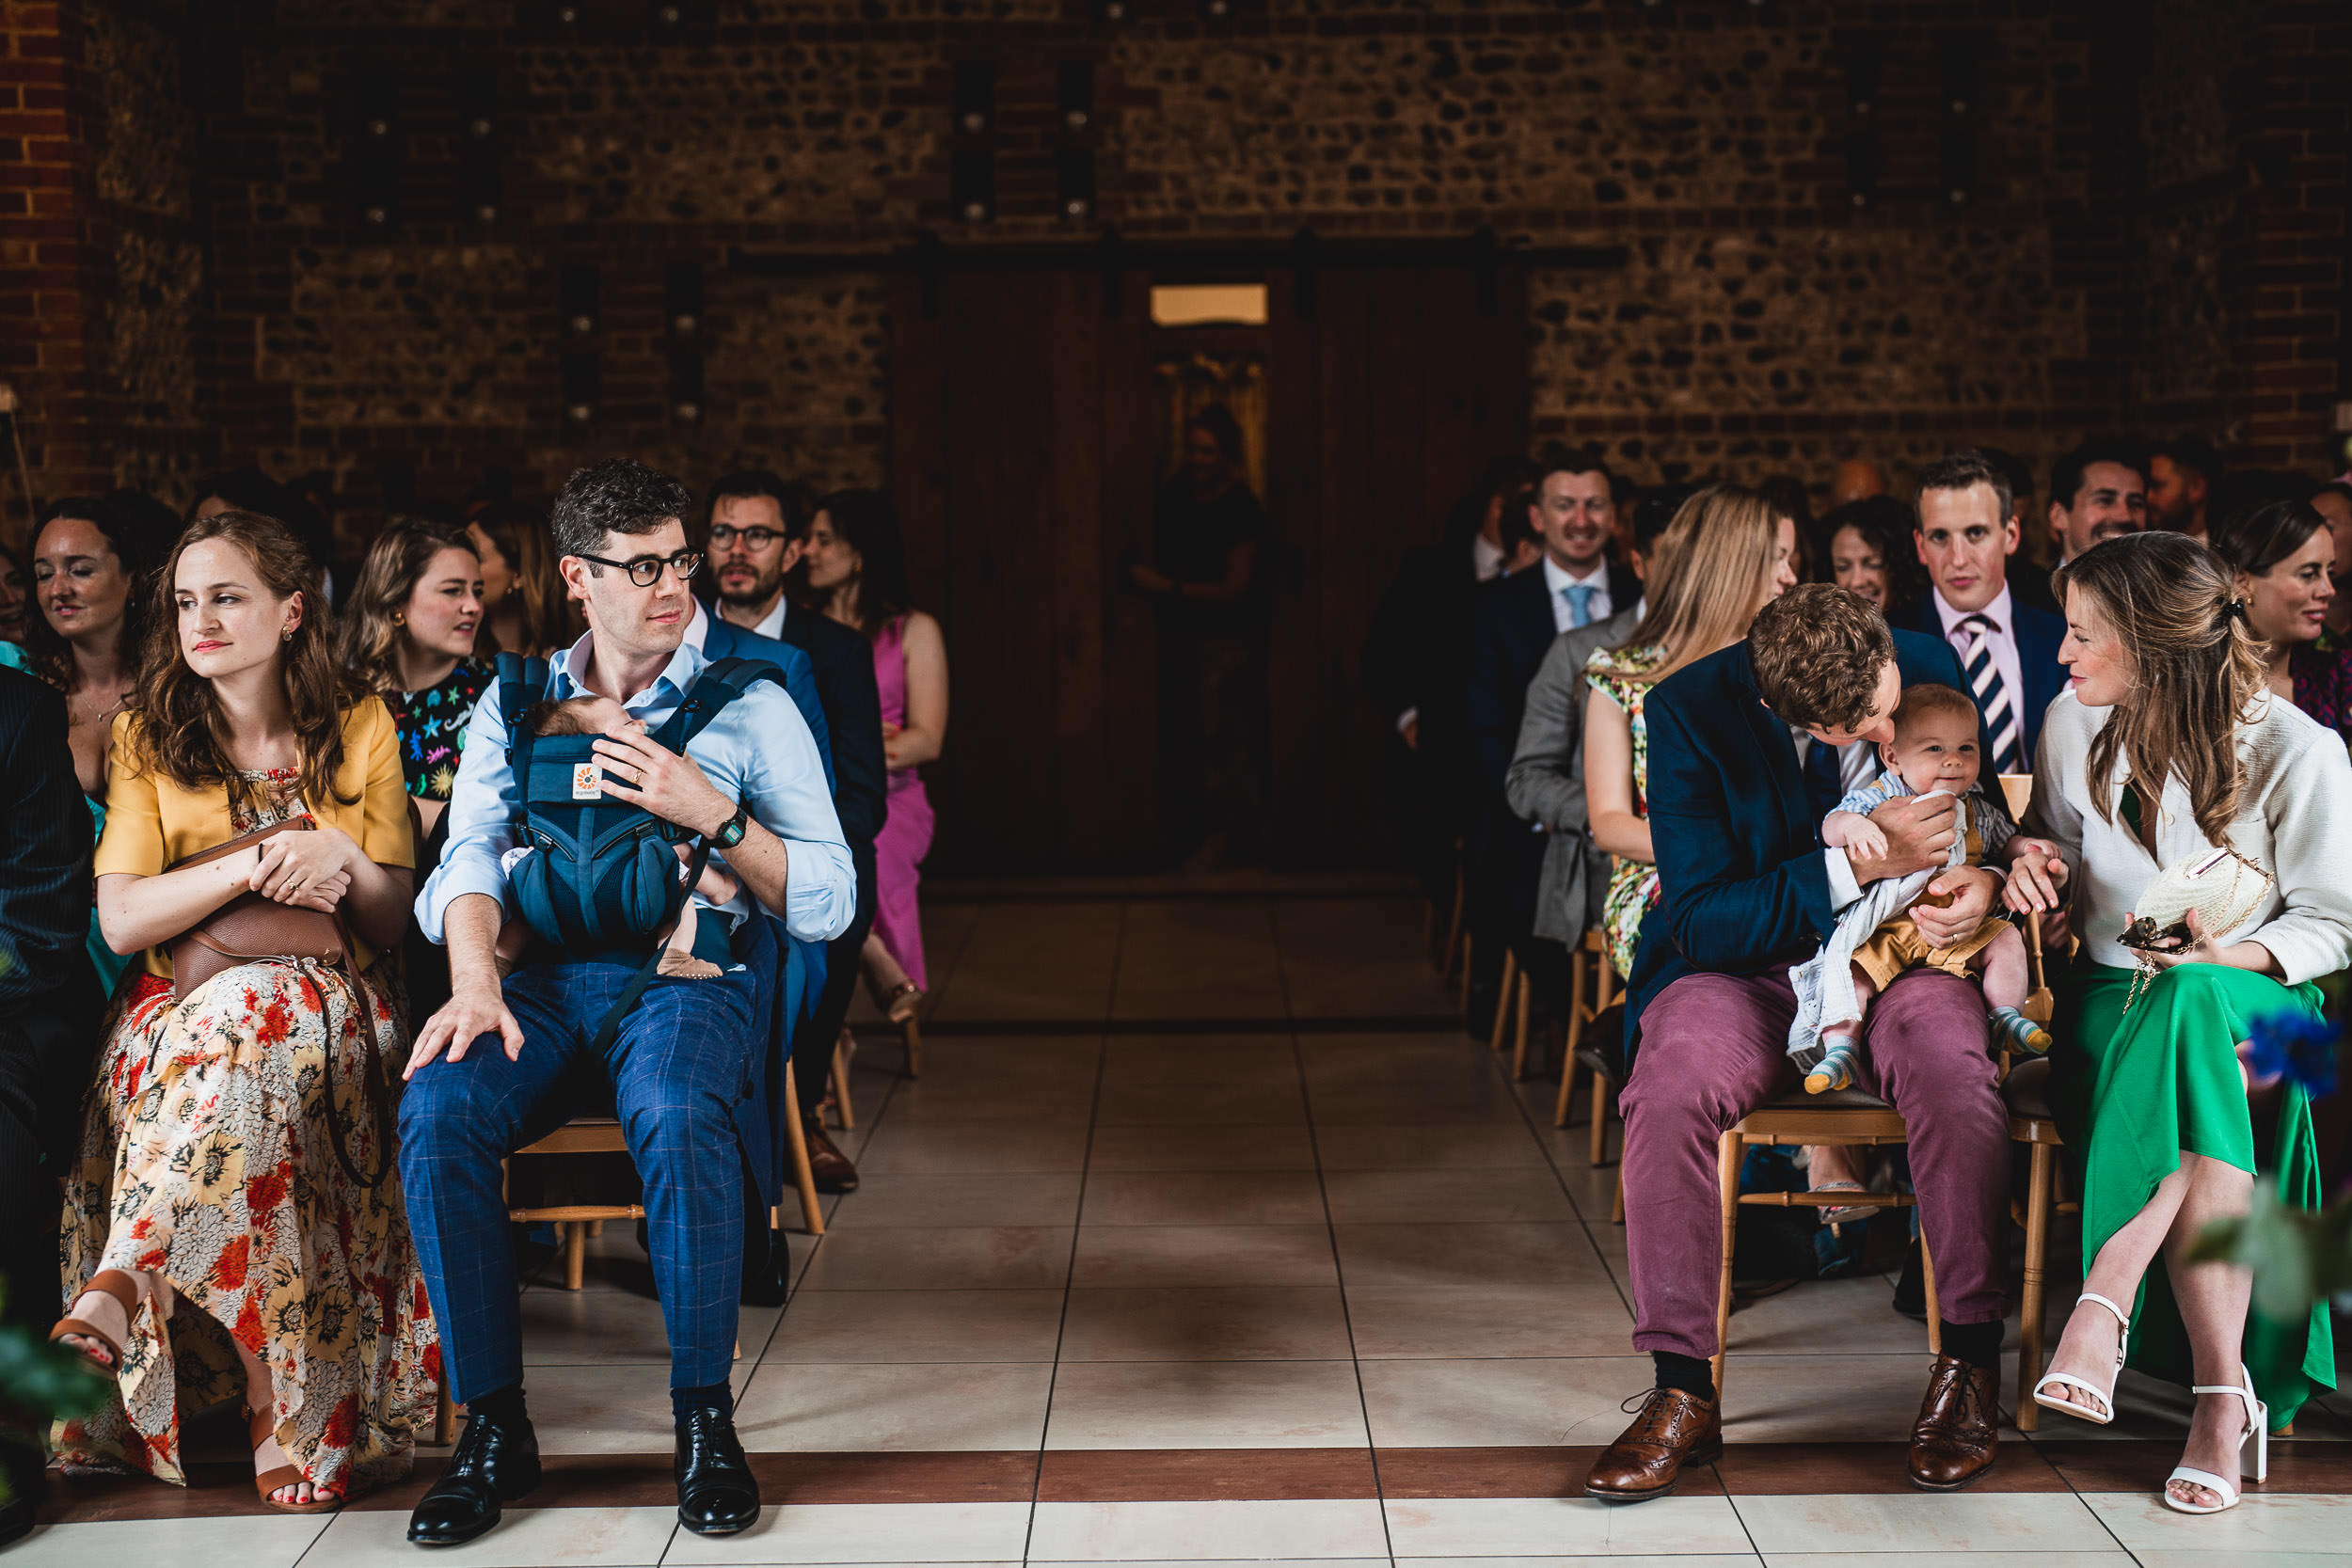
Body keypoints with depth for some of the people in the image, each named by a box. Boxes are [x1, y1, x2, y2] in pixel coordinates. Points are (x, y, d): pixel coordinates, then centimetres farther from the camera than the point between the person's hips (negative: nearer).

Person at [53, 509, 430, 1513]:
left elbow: (391, 921, 9)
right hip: (177, 1009, 1)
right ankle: (291, 1427, -38)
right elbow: (120, 921, -1)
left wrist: (340, 858, -13)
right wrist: (256, 866, -14)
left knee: (254, 1015, -38)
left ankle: (120, 1282, -45)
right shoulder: (147, 739, 12)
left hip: (332, 1006, -1)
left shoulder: (361, 729, 12)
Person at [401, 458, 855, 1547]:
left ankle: (704, 1418, -19)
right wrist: (475, 985, -19)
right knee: (438, 1106, -29)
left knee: (677, 1116, -37)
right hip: (542, 975, 2)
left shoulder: (750, 707, 9)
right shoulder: (512, 708, 17)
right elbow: (468, 858, 1)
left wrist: (710, 814, -11)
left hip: (692, 973, -2)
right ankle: (492, 1424, -16)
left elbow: (828, 905, 2)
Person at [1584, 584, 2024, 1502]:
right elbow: (1699, 922, -17)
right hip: (1742, 975, -1)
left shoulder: (1928, 667, -6)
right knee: (1673, 1081, -33)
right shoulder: (1688, 712, -15)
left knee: (1950, 1061, -33)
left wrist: (1983, 878, -13)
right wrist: (1860, 865, -27)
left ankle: (1970, 1361, -17)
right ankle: (1683, 1393, -22)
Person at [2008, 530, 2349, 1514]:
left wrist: (2225, 956, -19)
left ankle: (2106, 1295, -41)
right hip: (2113, 999, 2)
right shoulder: (2075, 723, 3)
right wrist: (2032, 864, -3)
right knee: (2201, 1111, -35)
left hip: (2246, 997, -2)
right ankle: (2224, 1392, -37)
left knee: (2188, 1007, -41)